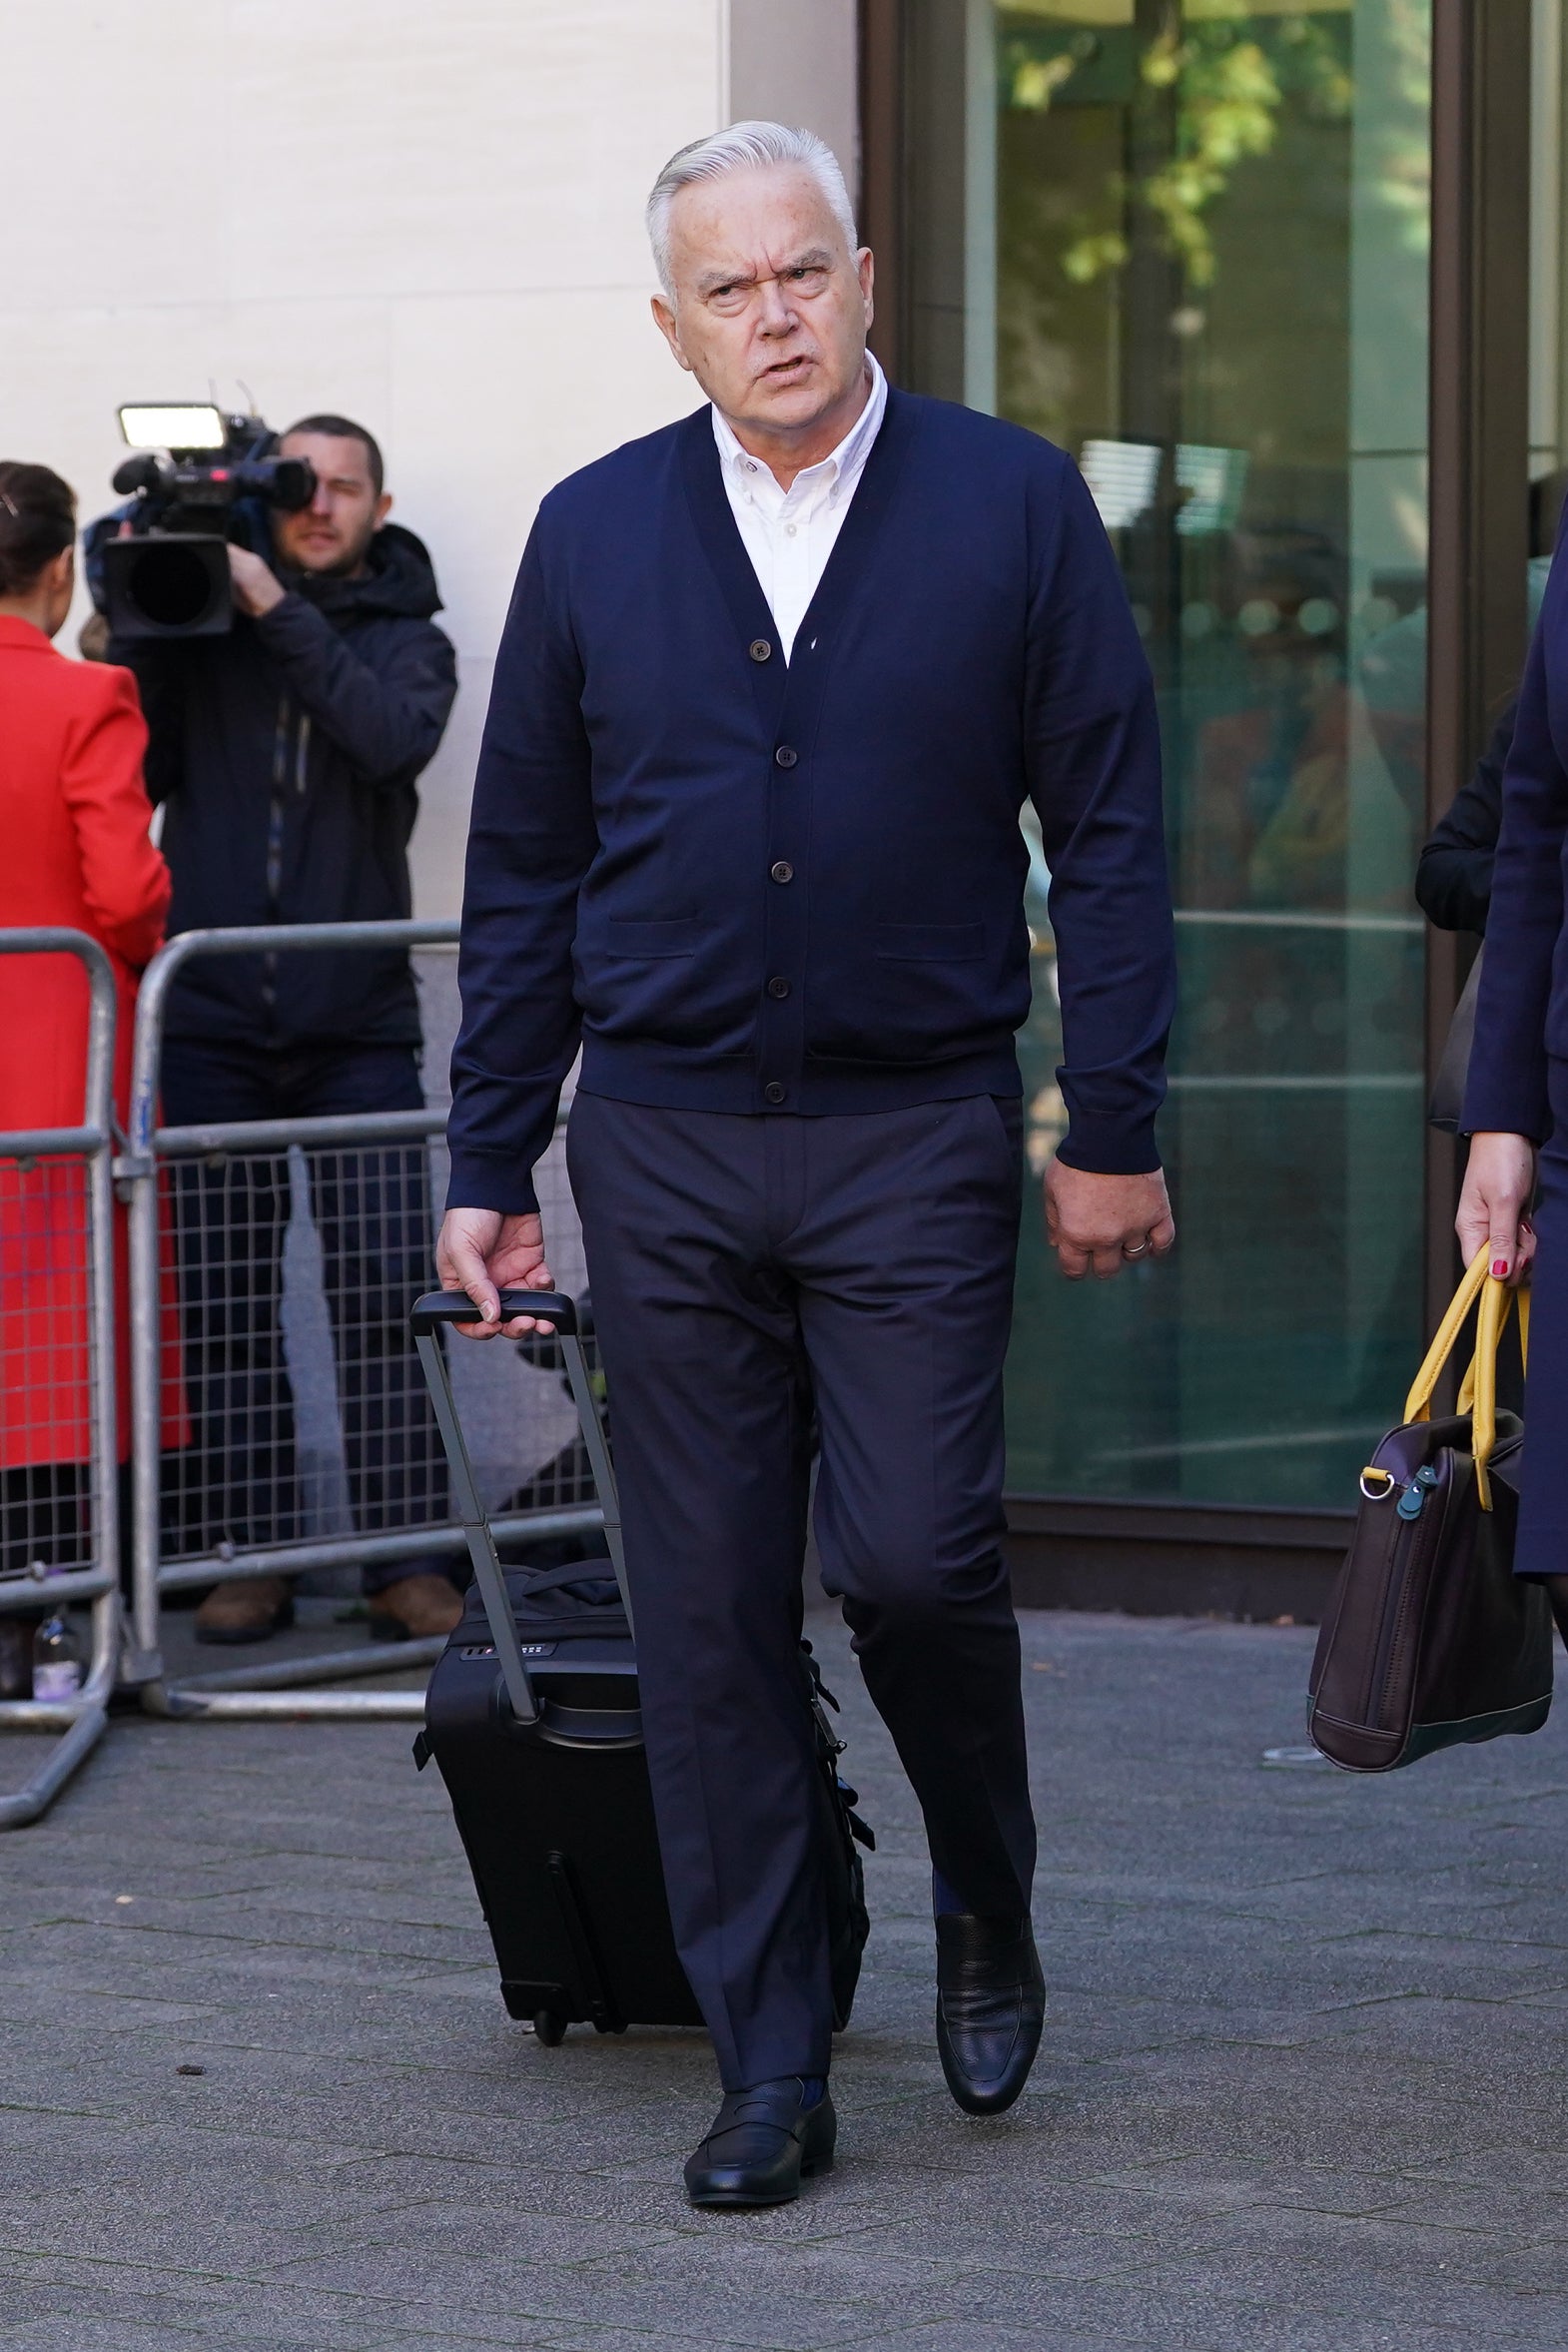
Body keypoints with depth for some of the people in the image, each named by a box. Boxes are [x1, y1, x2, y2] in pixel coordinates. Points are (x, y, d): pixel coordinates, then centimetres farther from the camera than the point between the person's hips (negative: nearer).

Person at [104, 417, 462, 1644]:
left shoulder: (405, 637, 8)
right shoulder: (201, 625, 10)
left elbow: (393, 737, -13)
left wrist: (279, 609, -14)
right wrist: (141, 627, -5)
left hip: (358, 1020, -1)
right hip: (212, 1018, 1)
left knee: (385, 1297, -6)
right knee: (223, 1302, 3)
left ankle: (407, 1560, -2)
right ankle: (247, 1559, 10)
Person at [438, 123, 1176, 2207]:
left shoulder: (1011, 507, 0)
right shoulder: (594, 534, 6)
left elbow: (1110, 833, 1)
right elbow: (524, 874, 10)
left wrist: (1115, 1132, -4)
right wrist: (487, 1167, 7)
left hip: (913, 1135, -2)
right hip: (664, 1143, 2)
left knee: (913, 1553, -11)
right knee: (707, 1622, 3)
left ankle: (988, 1903, 20)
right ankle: (770, 2075, 11)